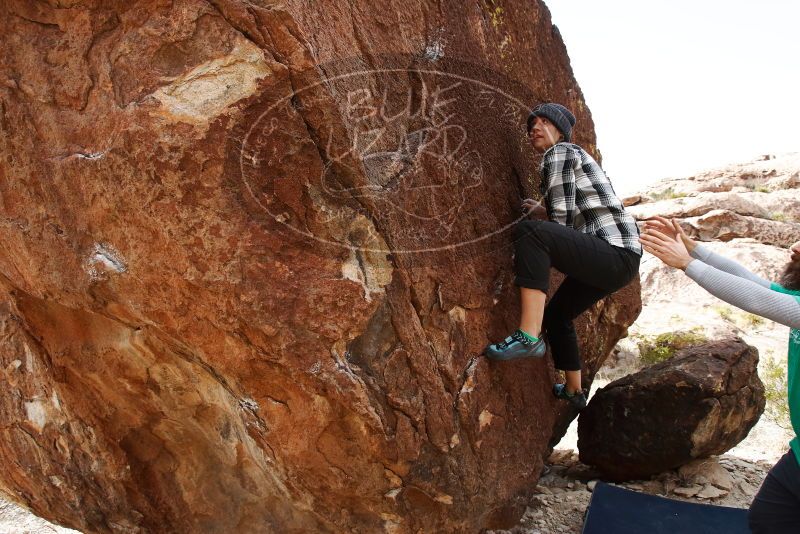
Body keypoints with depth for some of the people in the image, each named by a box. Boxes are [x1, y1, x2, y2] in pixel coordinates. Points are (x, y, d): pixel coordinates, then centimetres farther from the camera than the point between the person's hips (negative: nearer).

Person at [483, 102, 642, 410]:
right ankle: (574, 391, 45)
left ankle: (529, 336, -37)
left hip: (616, 254, -11)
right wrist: (544, 214, 20)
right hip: (615, 261, 11)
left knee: (529, 231, -32)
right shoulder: (570, 157, 24)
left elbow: (562, 221, -12)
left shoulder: (559, 153, -4)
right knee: (556, 314, 29)